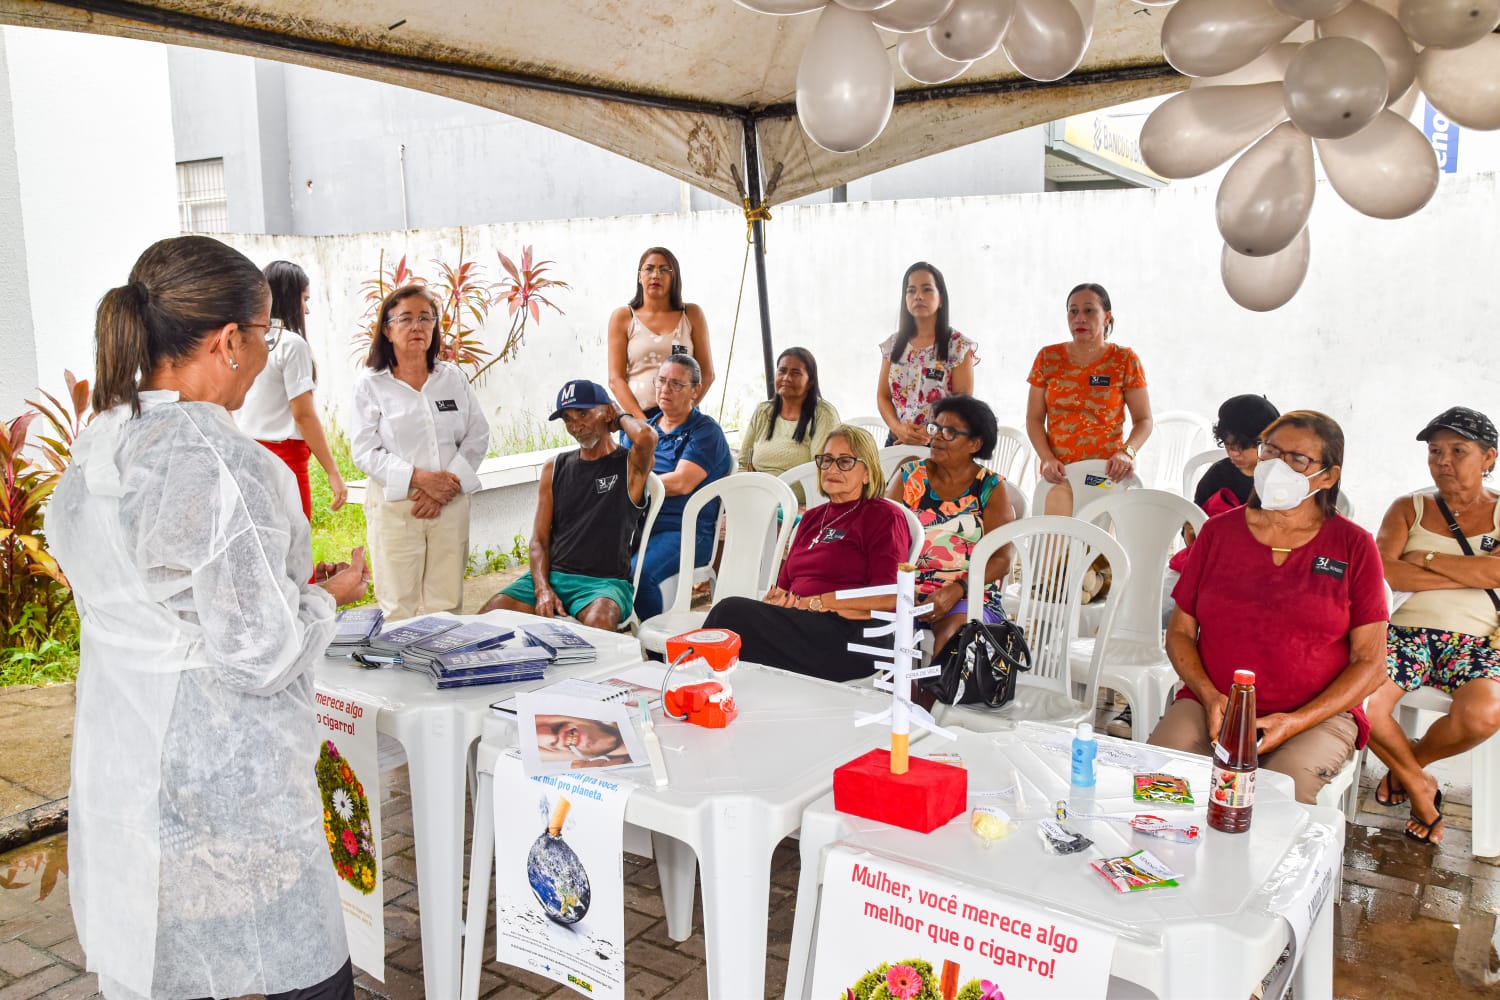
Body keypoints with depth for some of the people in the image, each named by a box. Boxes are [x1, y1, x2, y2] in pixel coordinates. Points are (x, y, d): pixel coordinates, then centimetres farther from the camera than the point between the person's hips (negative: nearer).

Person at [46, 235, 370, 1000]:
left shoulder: (93, 448, 5)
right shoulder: (224, 463, -22)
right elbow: (258, 655, -20)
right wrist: (328, 597, -3)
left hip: (117, 777, 8)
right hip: (221, 789, -8)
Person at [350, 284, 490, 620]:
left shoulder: (453, 378, 10)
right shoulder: (370, 385, 1)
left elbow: (477, 437, 6)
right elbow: (365, 451, -5)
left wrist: (448, 484, -8)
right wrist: (419, 478, -17)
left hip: (451, 505, 3)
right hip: (395, 507, -2)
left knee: (447, 606, 4)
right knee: (399, 608, -1)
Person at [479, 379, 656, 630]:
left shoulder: (630, 464, 3)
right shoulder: (555, 467, 15)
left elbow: (646, 437, -24)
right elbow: (539, 539, 11)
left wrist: (621, 416, 0)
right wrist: (542, 589, -8)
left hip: (605, 581, -4)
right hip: (552, 575, 4)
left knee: (599, 622, -38)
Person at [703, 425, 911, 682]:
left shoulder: (884, 516, 5)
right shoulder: (813, 517, 27)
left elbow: (887, 598, -8)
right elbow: (785, 584, 22)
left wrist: (813, 602, -9)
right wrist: (775, 599, -3)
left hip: (851, 635, -6)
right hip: (799, 625, 6)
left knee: (733, 612, -26)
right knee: (732, 610, -27)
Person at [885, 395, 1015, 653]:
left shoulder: (991, 489, 5)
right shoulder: (909, 476, 11)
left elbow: (1001, 560, -2)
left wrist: (956, 589, -17)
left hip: (969, 596, -2)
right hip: (907, 590, 2)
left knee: (952, 634, -33)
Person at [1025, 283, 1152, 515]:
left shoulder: (1125, 360, 4)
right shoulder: (1048, 358, 8)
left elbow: (1144, 420, 4)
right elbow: (1034, 418, 7)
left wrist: (1127, 452, -15)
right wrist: (1047, 459, -8)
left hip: (1107, 471, 0)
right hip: (1060, 473, 0)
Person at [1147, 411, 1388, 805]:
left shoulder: (1354, 546, 3)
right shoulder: (1218, 531, 9)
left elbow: (1369, 661, 1)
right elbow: (1180, 631, 11)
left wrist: (1295, 722, -11)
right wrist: (1211, 697, -8)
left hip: (1319, 716, -1)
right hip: (1211, 706, 2)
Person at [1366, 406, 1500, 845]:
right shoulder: (1409, 508, 13)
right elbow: (1380, 572, -5)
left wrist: (1425, 558, -7)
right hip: (1407, 632, 1)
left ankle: (1409, 761, 2)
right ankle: (1417, 781, 4)